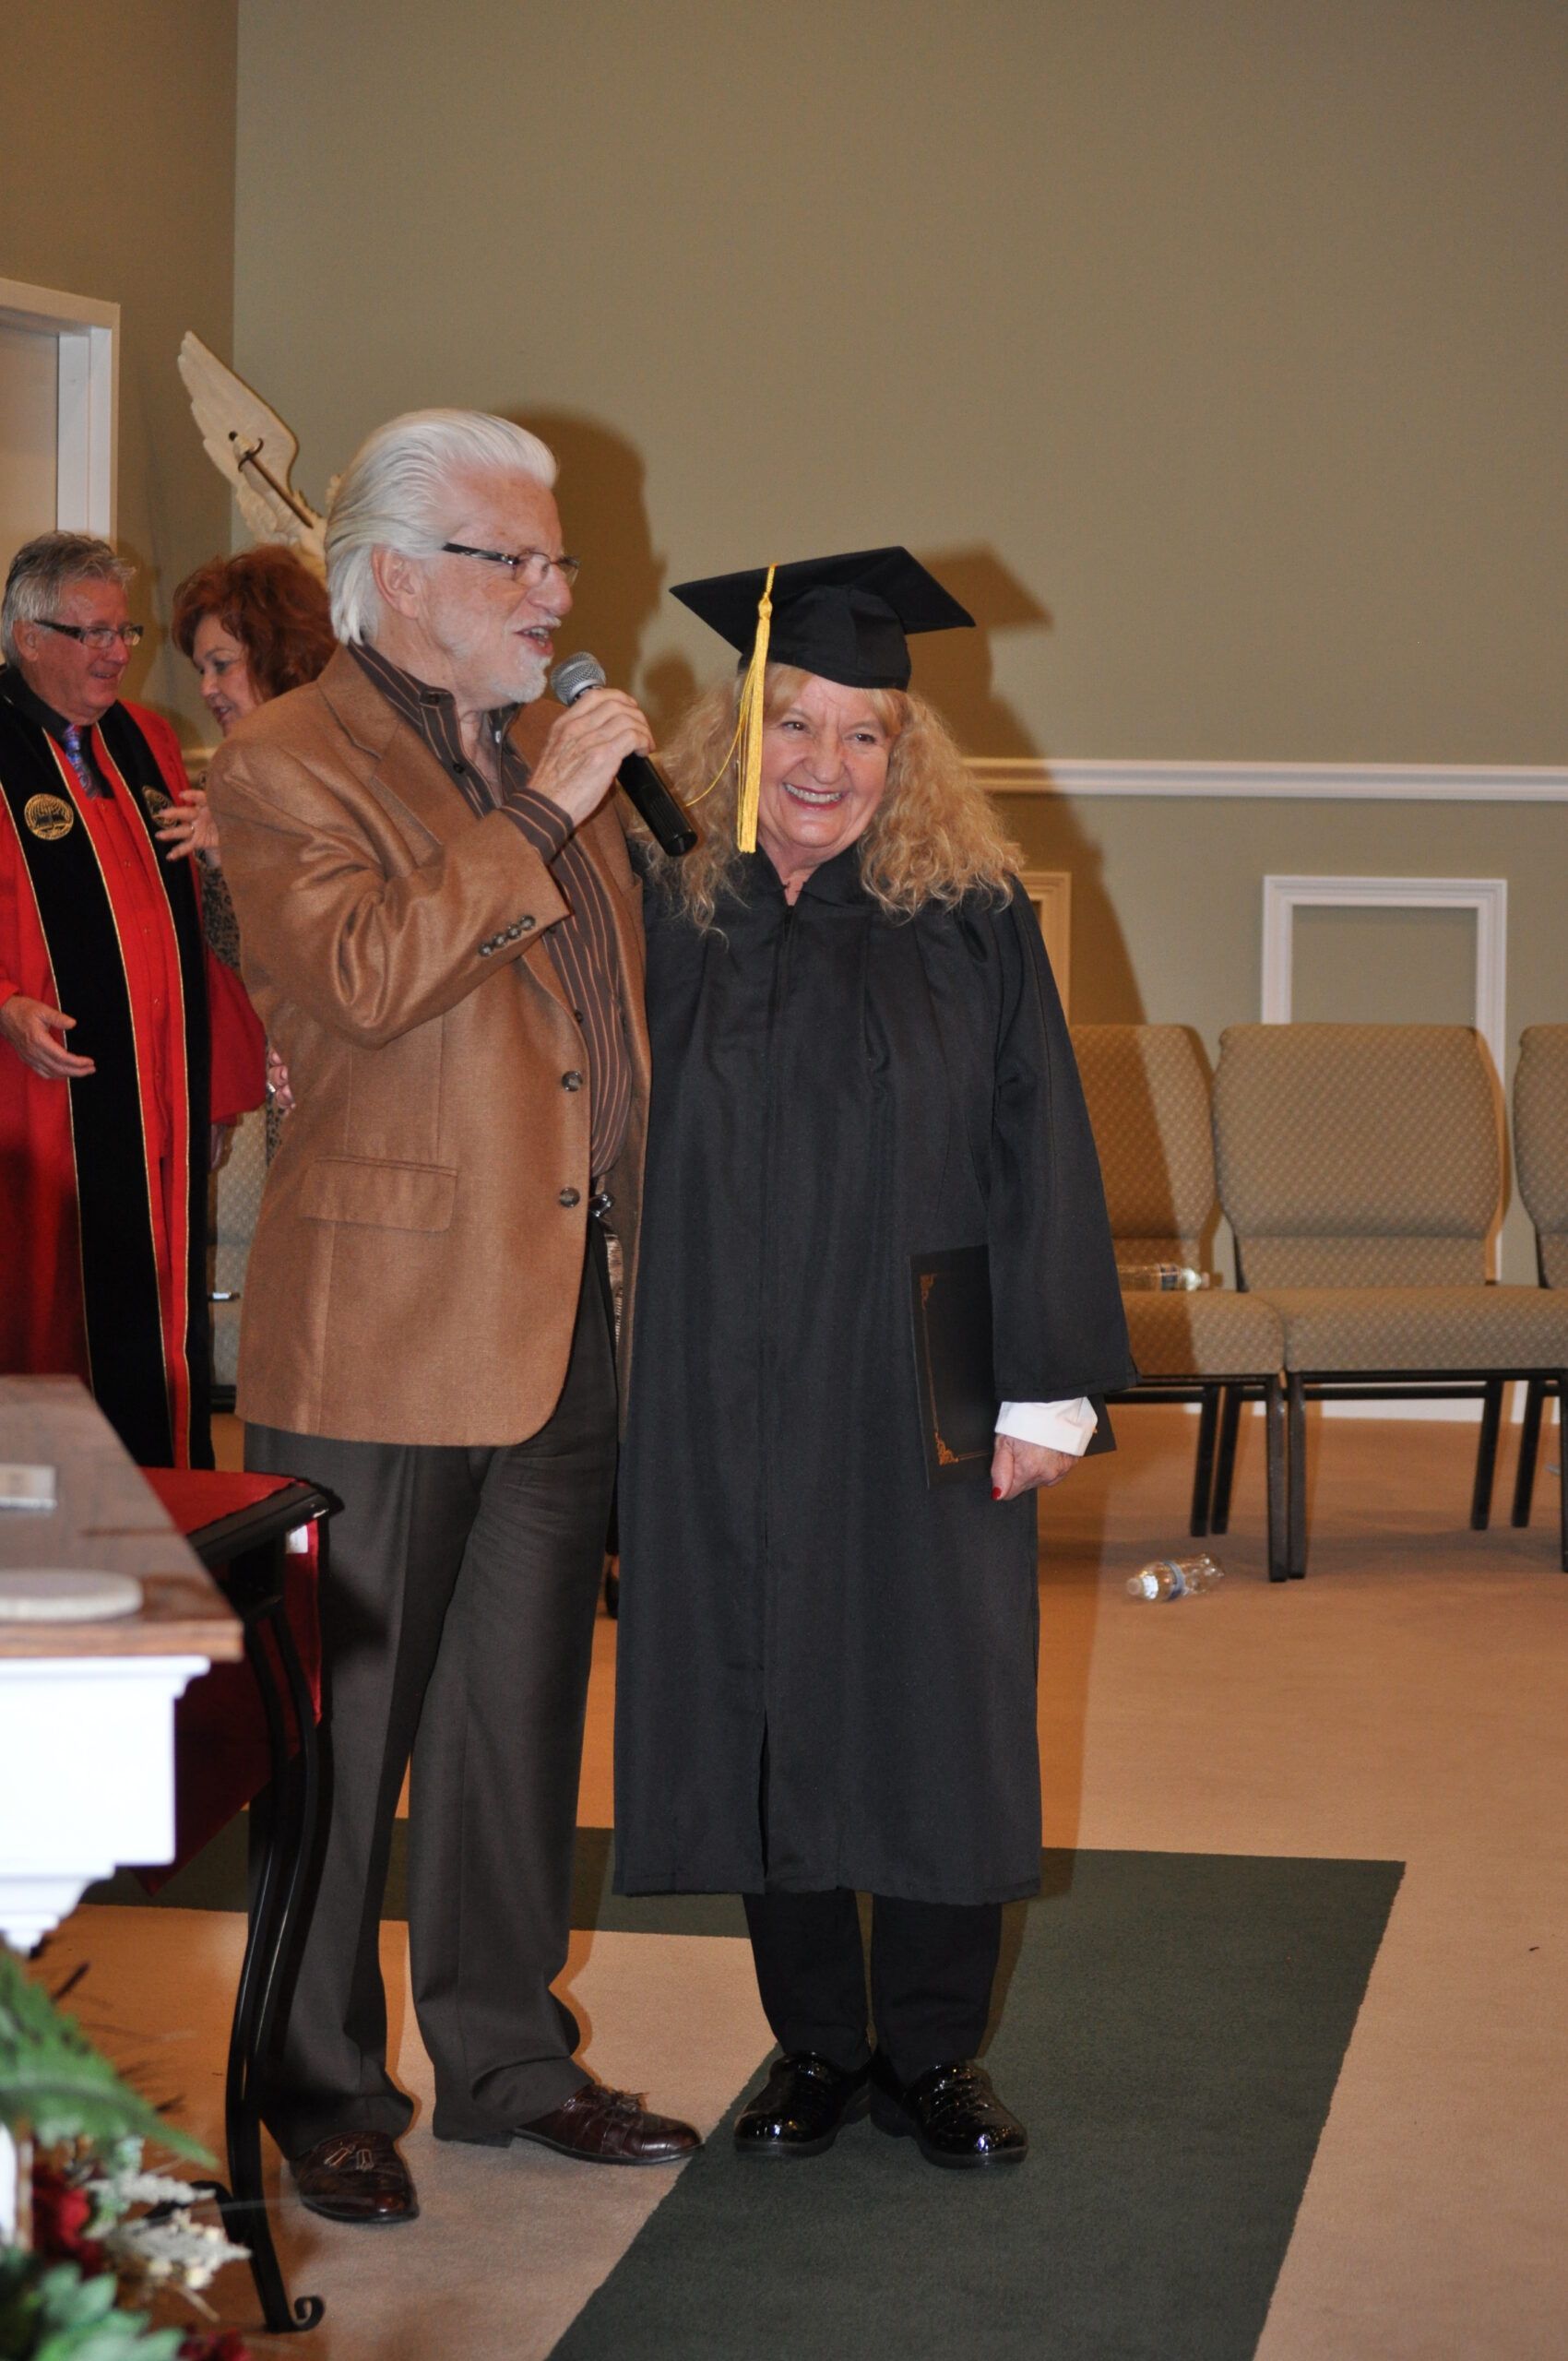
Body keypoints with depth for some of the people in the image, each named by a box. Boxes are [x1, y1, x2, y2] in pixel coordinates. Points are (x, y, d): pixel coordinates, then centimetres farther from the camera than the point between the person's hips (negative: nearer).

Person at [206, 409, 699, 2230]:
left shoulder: (546, 764, 16)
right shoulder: (283, 763, -8)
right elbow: (364, 976, -24)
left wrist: (649, 1234, 17)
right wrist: (540, 818, -19)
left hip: (565, 1324, 7)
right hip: (382, 1330, -7)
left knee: (522, 1721, 15)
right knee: (344, 1730, 3)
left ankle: (509, 2060, 27)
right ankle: (323, 2096, 15)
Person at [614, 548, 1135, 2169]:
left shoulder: (971, 923, -1)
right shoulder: (668, 921, 3)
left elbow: (1039, 1155, -3)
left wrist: (1045, 1390, -7)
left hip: (917, 1397, -1)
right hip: (729, 1407, 1)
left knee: (933, 1714, 4)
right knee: (764, 1710, 7)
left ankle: (930, 2052, 18)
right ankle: (815, 2047, 20)